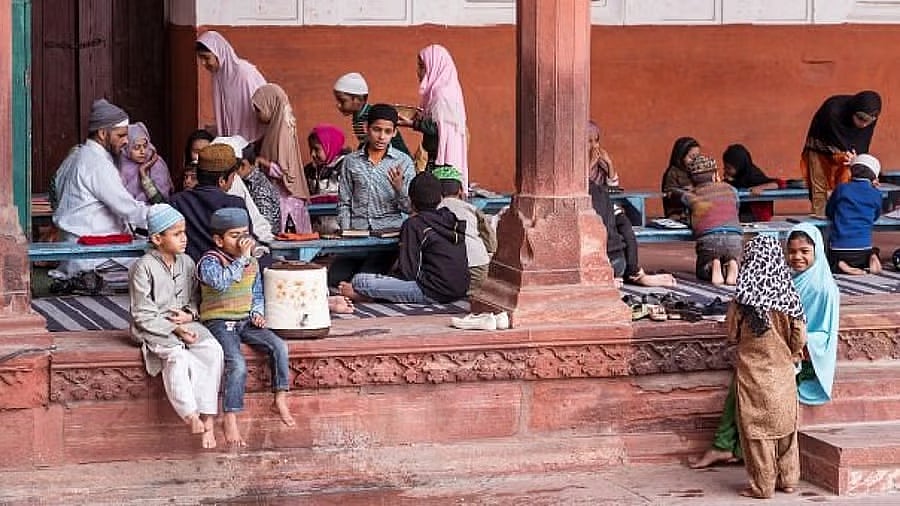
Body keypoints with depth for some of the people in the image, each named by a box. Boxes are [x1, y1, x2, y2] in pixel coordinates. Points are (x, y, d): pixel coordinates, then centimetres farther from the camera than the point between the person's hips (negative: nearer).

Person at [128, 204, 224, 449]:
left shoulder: (186, 263, 9)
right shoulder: (143, 268, -10)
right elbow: (143, 315, -11)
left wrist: (189, 314, -5)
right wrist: (174, 329, -18)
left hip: (185, 324, 5)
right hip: (154, 328, -5)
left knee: (212, 349, -22)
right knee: (177, 356, -35)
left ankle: (208, 419, -24)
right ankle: (191, 416, -32)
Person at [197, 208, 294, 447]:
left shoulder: (252, 262, 10)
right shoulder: (210, 261, -11)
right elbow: (221, 282, -33)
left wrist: (257, 313, 3)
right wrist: (241, 258, -29)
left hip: (245, 321, 6)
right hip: (219, 322, -6)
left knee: (279, 346, -15)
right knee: (237, 364, -27)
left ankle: (280, 398, -1)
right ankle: (231, 422, -22)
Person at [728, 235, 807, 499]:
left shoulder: (743, 299, -15)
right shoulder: (788, 296, -9)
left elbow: (732, 334, -4)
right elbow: (800, 336, -5)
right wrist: (790, 356, 13)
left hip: (753, 371, -3)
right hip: (783, 372, 3)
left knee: (757, 427, 6)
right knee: (785, 425, 16)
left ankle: (762, 485, 10)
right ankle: (788, 479, 24)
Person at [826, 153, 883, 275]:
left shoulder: (841, 189, 0)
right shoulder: (876, 195, 3)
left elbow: (829, 213, 11)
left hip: (838, 249, -2)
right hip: (863, 249, 2)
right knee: (874, 252, 33)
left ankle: (840, 266, -11)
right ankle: (871, 259, -2)